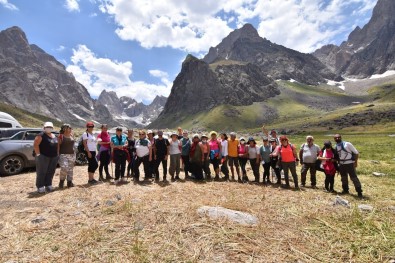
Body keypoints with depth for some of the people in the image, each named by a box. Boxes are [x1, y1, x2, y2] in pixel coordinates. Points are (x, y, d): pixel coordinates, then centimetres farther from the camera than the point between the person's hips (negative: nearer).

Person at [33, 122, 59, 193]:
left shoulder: (54, 136, 17)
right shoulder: (41, 135, -4)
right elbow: (35, 144, -11)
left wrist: (57, 154, 14)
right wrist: (38, 154, -16)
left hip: (54, 157, 6)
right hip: (43, 157, -6)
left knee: (50, 172, 11)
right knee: (41, 172, -1)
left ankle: (48, 186, 21)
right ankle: (40, 187, 7)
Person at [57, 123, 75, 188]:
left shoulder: (71, 136, 11)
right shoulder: (61, 136, -5)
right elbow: (58, 146, -6)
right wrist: (58, 154, -12)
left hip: (72, 155, 6)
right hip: (63, 155, -5)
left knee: (70, 169, 9)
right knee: (64, 168, -14)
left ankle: (70, 182, 17)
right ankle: (61, 181, 7)